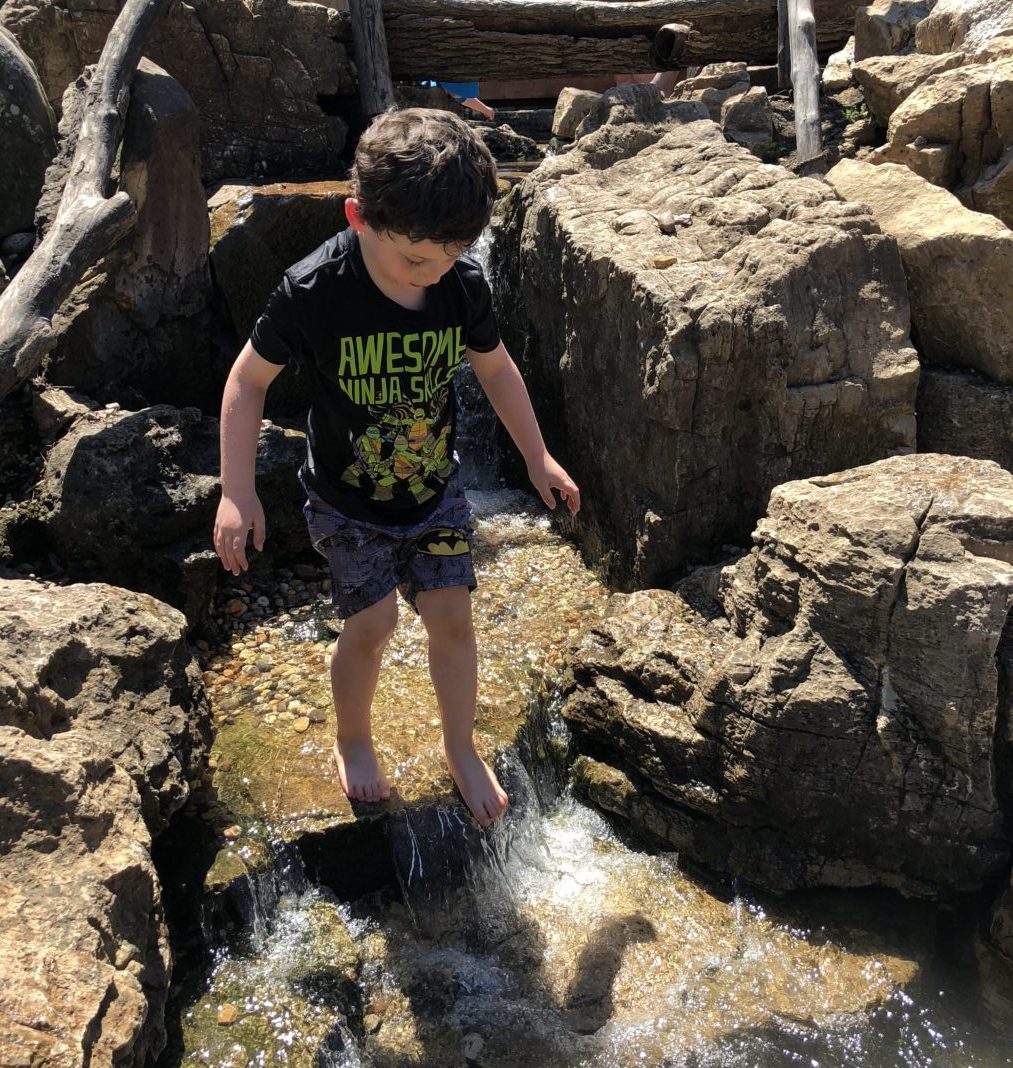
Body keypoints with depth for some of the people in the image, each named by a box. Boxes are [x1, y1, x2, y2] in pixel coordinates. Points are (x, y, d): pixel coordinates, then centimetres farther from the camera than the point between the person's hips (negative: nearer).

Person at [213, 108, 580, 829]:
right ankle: (353, 740, 29)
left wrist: (538, 458, 9)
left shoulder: (465, 286, -15)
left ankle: (461, 747, 30)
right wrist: (238, 493, -14)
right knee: (372, 624, -3)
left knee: (452, 615, 4)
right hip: (347, 500, -2)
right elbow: (249, 379, -12)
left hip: (436, 489, 3)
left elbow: (496, 368, 4)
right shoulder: (313, 292, -25)